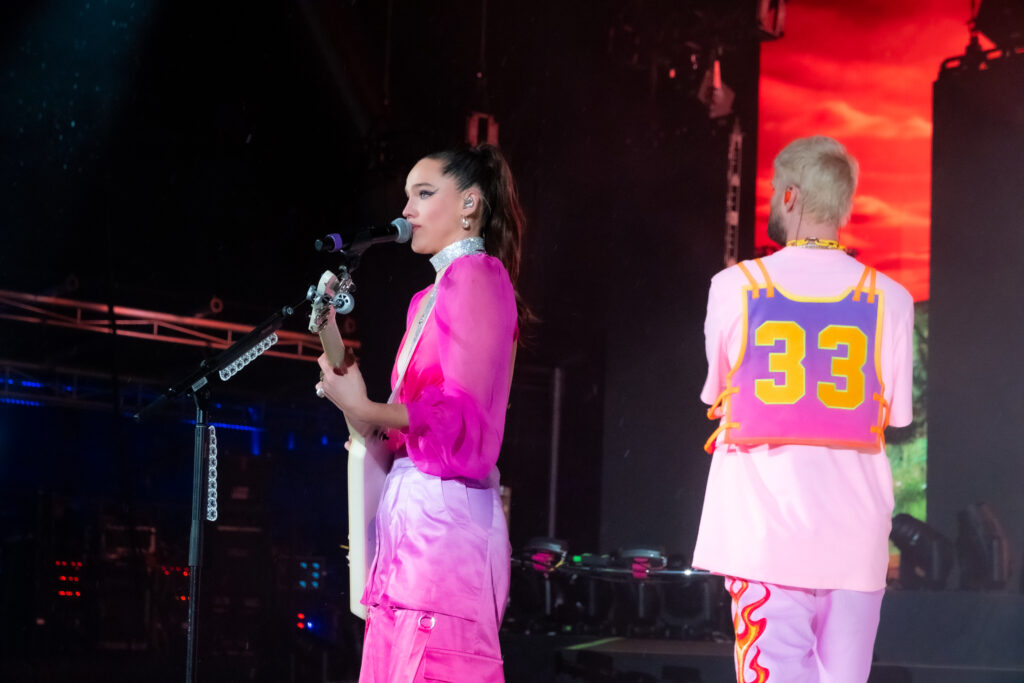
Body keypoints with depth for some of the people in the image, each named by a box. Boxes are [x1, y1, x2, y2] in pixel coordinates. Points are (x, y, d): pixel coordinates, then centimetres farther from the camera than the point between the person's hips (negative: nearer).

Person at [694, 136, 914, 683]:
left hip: (763, 528, -1)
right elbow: (891, 416, 5)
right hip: (854, 534, 1)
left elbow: (716, 397, 9)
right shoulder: (887, 299, 1)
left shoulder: (735, 286, -1)